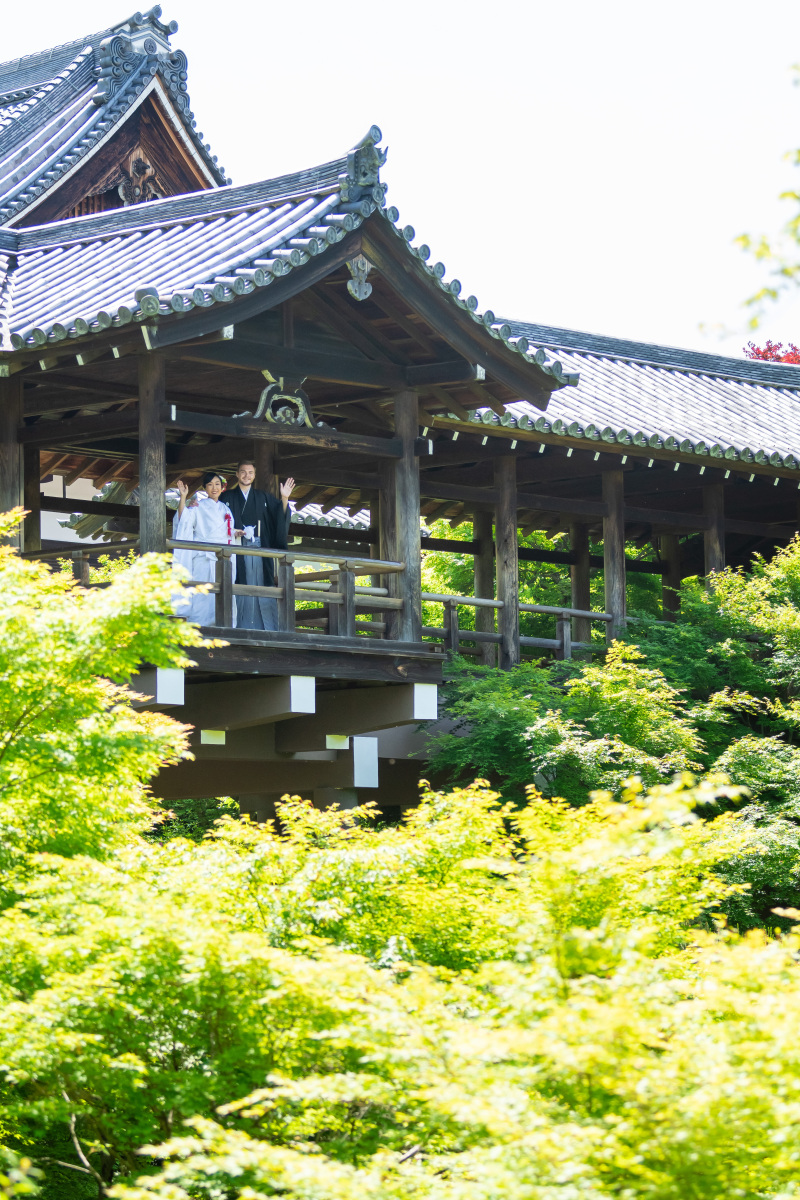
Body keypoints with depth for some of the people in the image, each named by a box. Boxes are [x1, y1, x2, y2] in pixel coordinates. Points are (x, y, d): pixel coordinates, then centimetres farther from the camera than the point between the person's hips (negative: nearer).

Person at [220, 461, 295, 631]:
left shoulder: (263, 497, 17)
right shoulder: (227, 497, 11)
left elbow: (280, 516, 10)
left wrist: (284, 499, -5)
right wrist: (230, 531, -10)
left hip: (260, 549, 2)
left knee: (262, 585, -5)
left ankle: (268, 629, -6)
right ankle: (242, 628, -8)